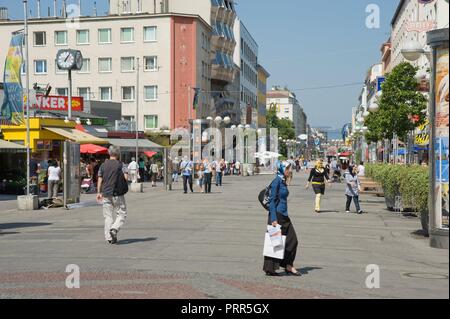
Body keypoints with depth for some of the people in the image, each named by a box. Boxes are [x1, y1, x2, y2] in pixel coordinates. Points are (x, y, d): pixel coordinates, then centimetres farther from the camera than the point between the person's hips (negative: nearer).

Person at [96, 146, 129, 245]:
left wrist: (99, 192, 12)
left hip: (105, 194, 4)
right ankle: (114, 229, -17)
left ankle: (109, 237, 7)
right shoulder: (120, 164, -6)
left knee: (108, 216, 9)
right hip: (117, 194, -4)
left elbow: (100, 179, 6)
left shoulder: (103, 165, 6)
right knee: (121, 214, 6)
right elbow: (126, 177, -12)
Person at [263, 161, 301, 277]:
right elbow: (272, 201, -17)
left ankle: (288, 266, 15)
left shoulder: (283, 181, 12)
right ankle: (269, 269, 10)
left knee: (292, 240, 7)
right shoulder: (276, 181, -14)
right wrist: (273, 219, -22)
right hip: (277, 216, -9)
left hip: (284, 216, 9)